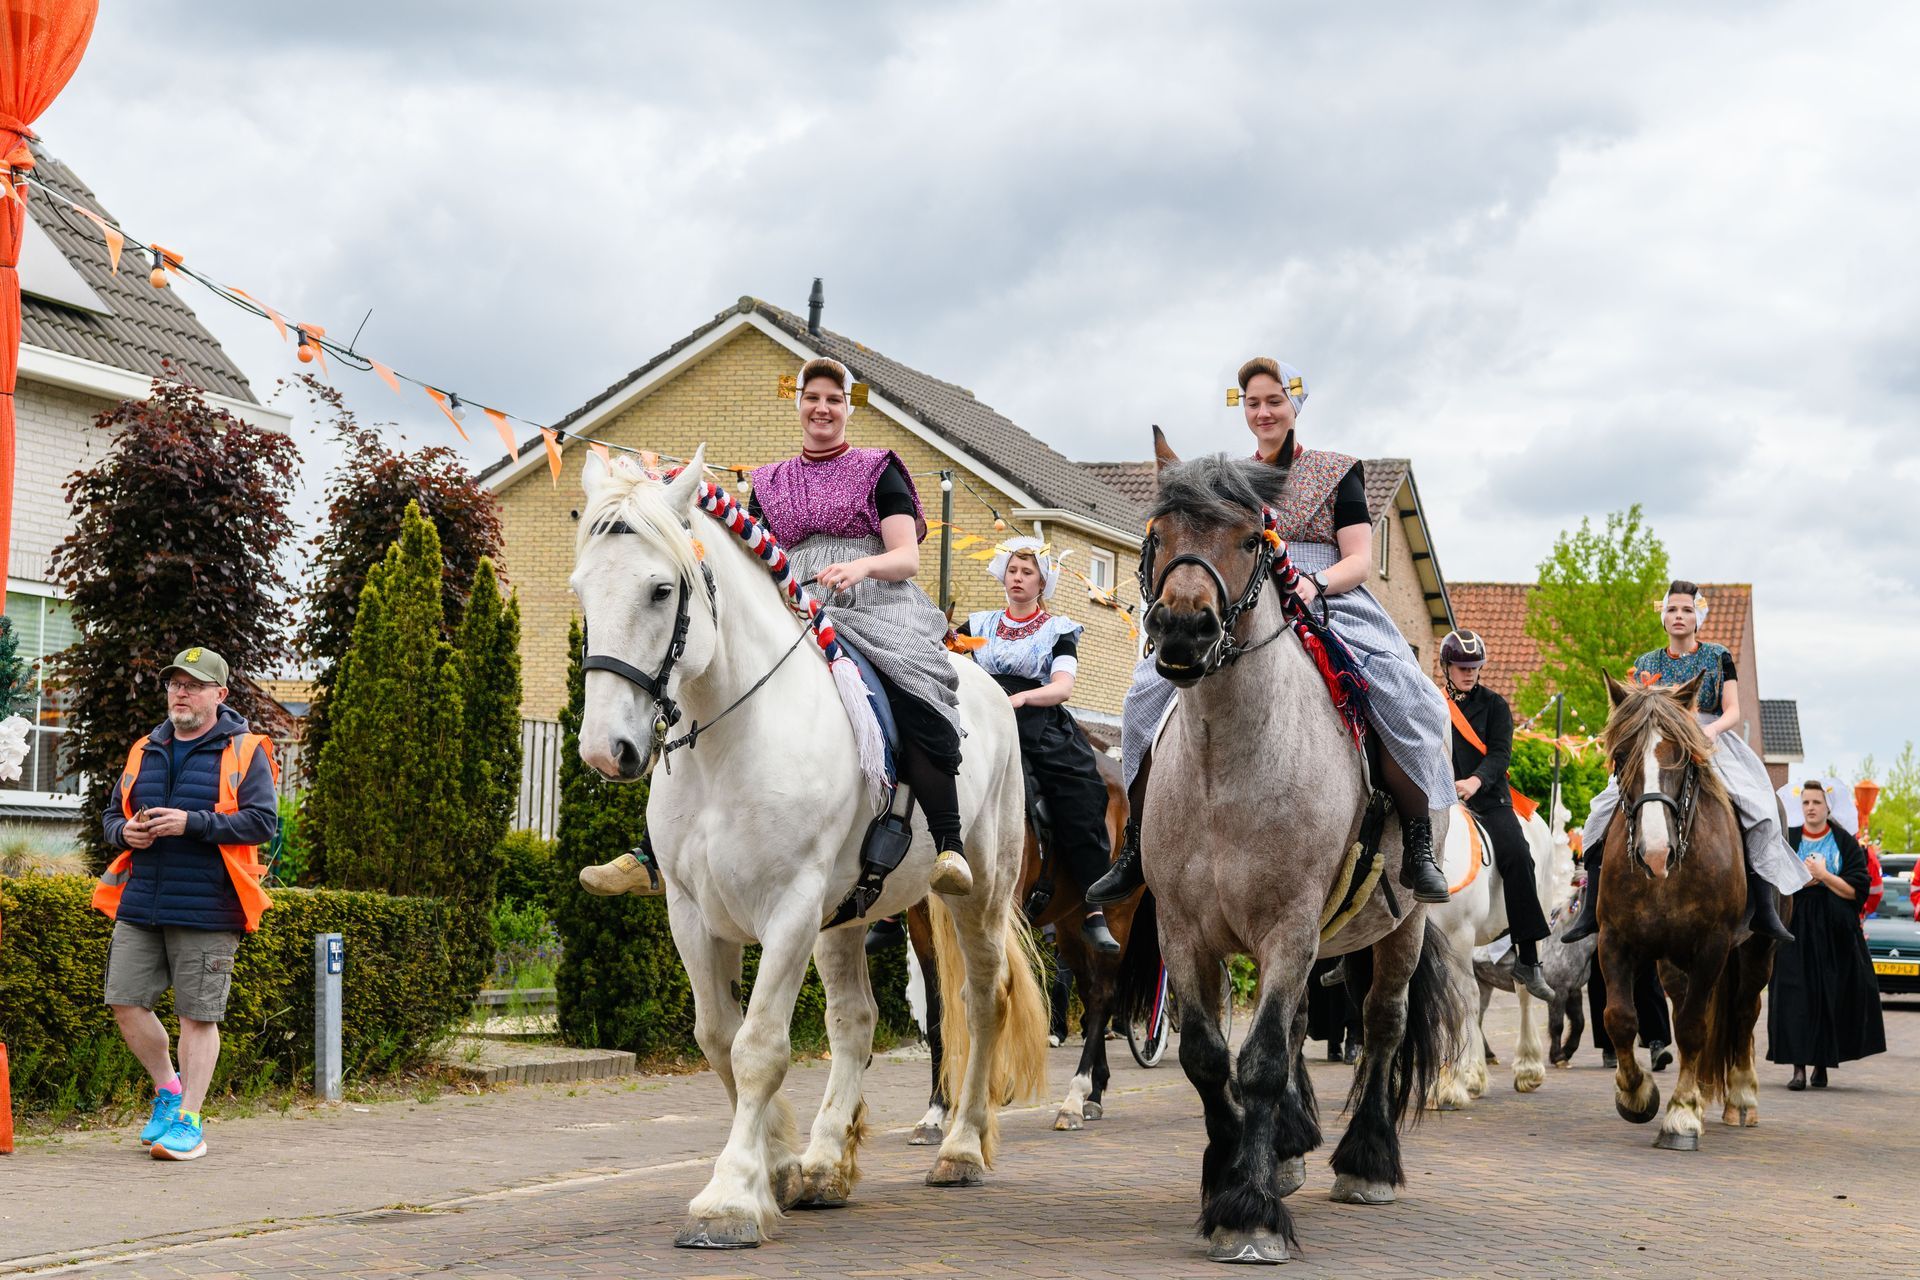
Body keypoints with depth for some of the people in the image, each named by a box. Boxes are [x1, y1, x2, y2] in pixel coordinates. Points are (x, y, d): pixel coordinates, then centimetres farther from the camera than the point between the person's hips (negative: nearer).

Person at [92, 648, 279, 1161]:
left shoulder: (243, 752, 0)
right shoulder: (146, 751, 16)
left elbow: (263, 821, -10)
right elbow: (112, 813, 23)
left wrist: (191, 824, -18)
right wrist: (125, 831, -1)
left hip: (206, 908, -5)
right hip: (140, 906, 5)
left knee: (198, 1015, -2)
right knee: (126, 1002, 2)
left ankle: (189, 1121, 7)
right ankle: (168, 1087, 24)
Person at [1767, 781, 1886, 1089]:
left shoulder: (1846, 843, 4)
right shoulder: (1786, 841, 8)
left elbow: (1856, 890, -3)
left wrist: (1822, 875, -13)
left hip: (1835, 933, 0)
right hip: (1795, 929, 1)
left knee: (1830, 997, 0)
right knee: (1796, 996, -9)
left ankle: (1821, 1064, 12)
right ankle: (1798, 1067, -11)